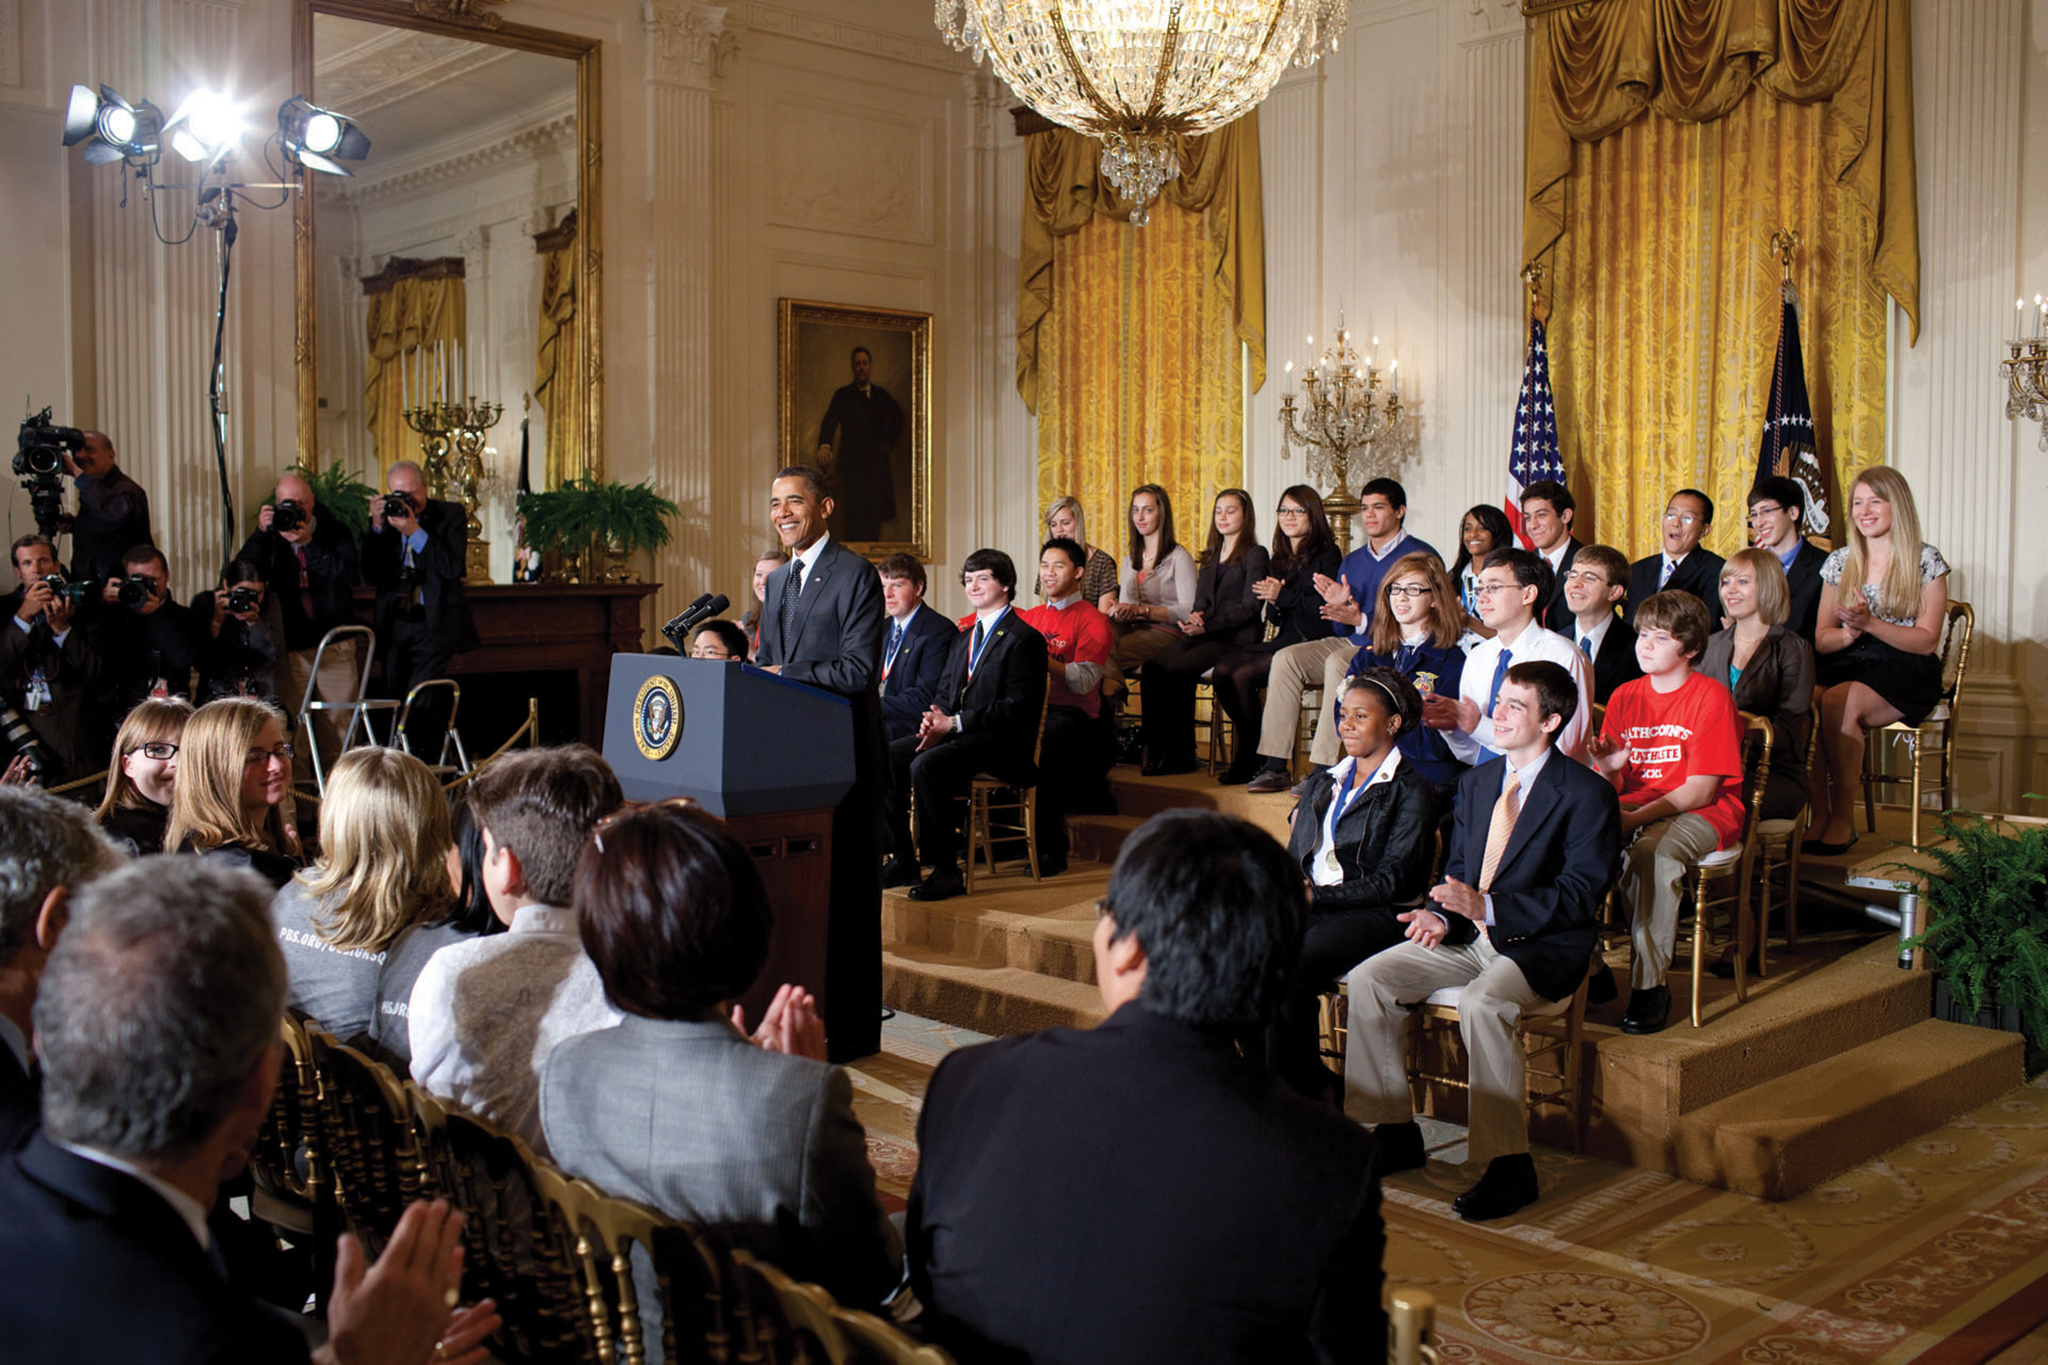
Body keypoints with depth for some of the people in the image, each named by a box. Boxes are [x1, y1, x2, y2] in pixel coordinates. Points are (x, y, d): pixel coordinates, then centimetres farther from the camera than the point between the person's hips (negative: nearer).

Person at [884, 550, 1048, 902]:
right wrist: (934, 719, -4)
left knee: (925, 765, -32)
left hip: (1001, 742, -8)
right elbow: (945, 692, 20)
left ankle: (946, 870, -24)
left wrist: (954, 723, -18)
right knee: (885, 757, -12)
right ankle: (901, 860, -5)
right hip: (955, 732, 8)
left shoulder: (1025, 639, -6)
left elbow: (1017, 708, -14)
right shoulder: (964, 638, 23)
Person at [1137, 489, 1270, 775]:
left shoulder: (1255, 554, 4)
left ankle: (1179, 754, -20)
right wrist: (1194, 618, -4)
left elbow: (1250, 606, -7)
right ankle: (1156, 749, -24)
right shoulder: (1210, 557, 26)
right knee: (1152, 666, -22)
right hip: (1203, 634, 6)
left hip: (1235, 637, -6)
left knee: (1178, 668, -30)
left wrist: (1207, 625, -17)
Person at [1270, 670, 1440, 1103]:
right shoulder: (1323, 783, 21)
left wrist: (1316, 897, -15)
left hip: (1377, 916, -6)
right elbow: (1294, 860, 19)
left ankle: (1307, 1090, -13)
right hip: (1310, 907, 6)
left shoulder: (1412, 793, 0)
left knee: (1287, 970, -31)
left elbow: (1391, 883, -9)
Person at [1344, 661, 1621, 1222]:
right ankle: (1395, 1132, 1)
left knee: (1481, 1003, -36)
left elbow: (1580, 896, -16)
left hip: (1542, 947, -7)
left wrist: (1486, 907, -26)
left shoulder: (1588, 795, -9)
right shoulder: (1477, 781, 14)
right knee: (1368, 978, -11)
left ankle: (1509, 1166, -25)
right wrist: (1441, 915, -7)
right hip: (1468, 938, 7)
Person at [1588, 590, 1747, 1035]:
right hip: (1636, 807, 5)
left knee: (1652, 852, -37)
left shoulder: (1711, 696, -6)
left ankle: (1649, 984, -27)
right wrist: (1607, 769, -16)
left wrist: (1635, 819, -22)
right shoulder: (1625, 696, 11)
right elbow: (1612, 784, 9)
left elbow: (1701, 789, -12)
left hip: (1703, 814, -5)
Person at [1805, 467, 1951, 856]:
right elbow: (1821, 639, 12)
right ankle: (1818, 817, -27)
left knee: (1837, 701, -35)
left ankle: (1843, 819, -26)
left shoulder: (1925, 560, 2)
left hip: (1905, 673, -4)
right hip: (1847, 666, 4)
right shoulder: (1839, 562, 15)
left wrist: (1869, 623, -17)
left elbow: (1927, 641, -4)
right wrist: (1849, 633, -11)